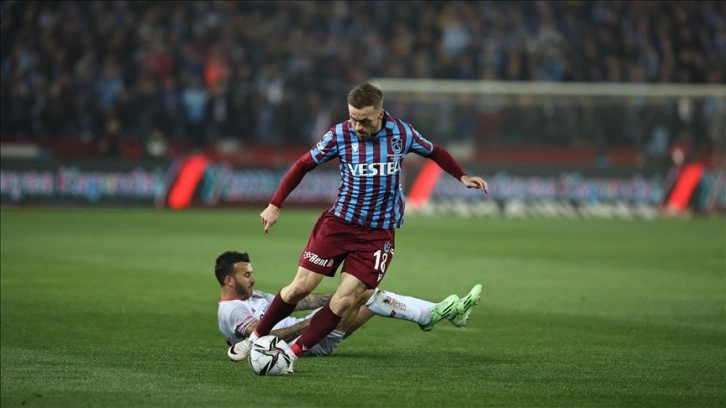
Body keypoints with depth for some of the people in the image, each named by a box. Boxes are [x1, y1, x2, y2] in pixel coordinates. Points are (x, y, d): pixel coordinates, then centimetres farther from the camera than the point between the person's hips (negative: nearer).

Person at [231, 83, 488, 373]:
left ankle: (294, 353, -4)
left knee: (345, 300, -12)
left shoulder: (401, 133, -6)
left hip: (378, 234, 0)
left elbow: (434, 152, 14)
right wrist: (275, 205, 1)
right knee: (300, 287, -3)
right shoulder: (339, 135, -9)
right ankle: (256, 337, 16)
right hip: (338, 222, 0)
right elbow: (303, 165, 3)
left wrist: (462, 177, 6)